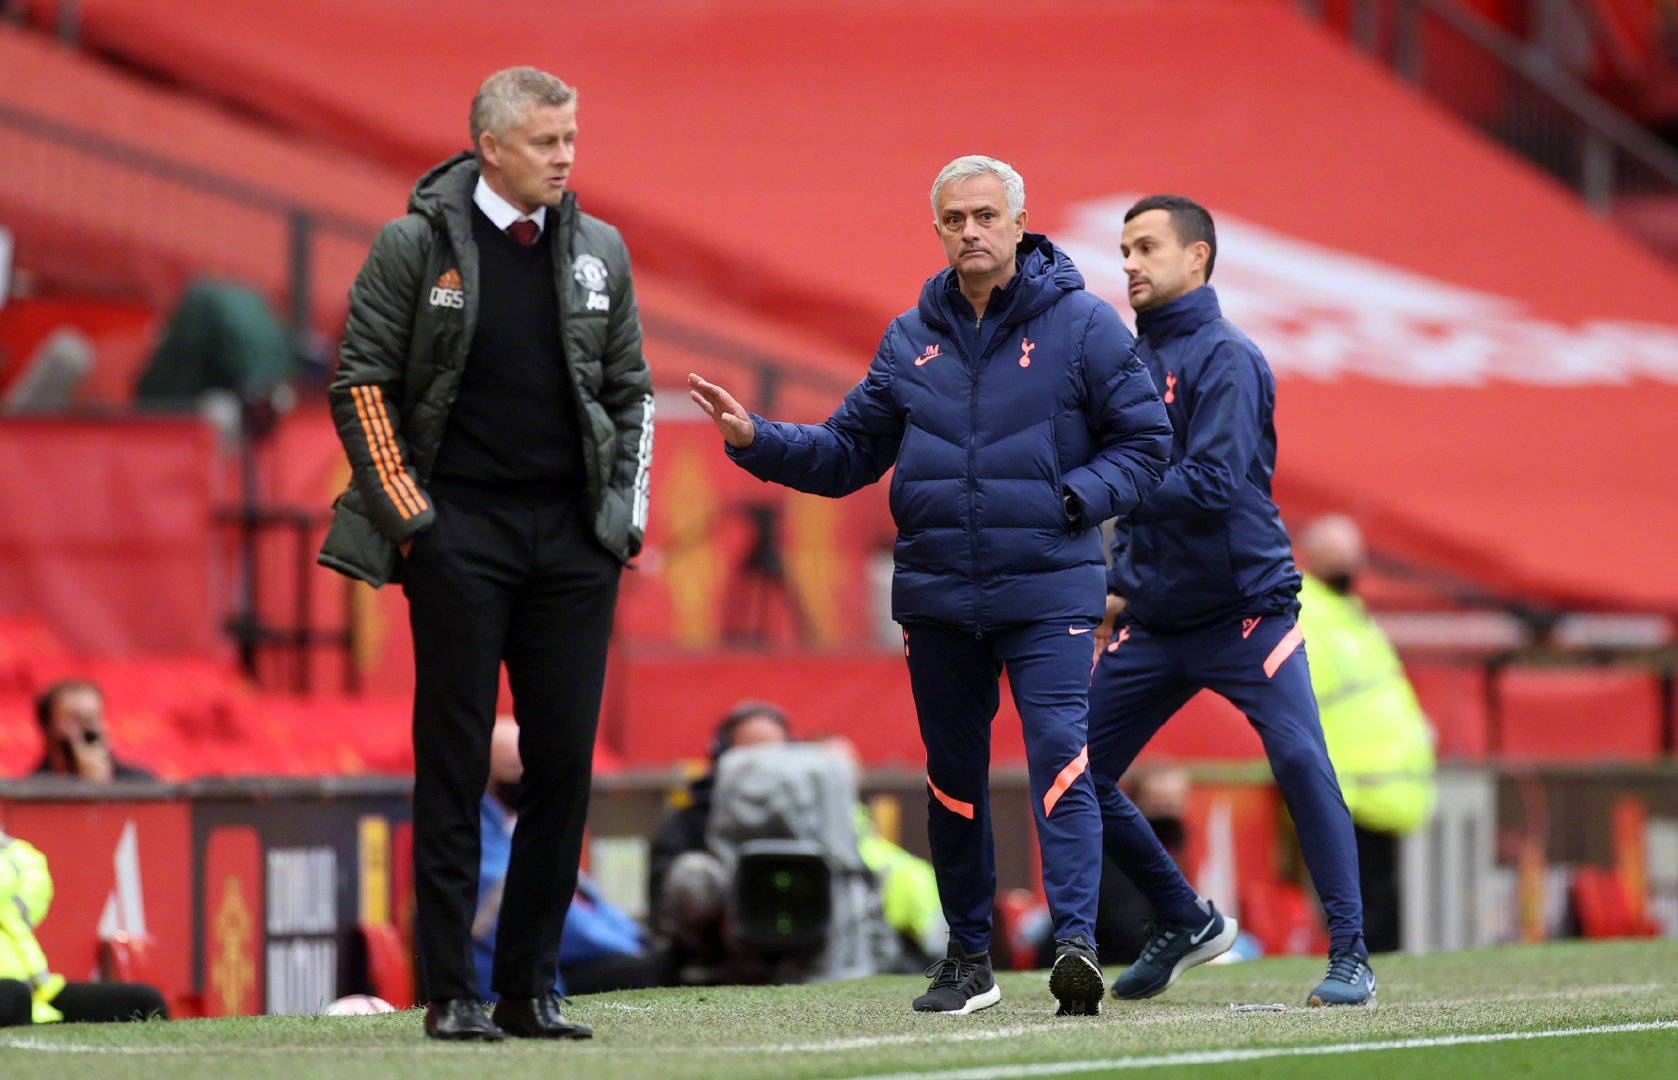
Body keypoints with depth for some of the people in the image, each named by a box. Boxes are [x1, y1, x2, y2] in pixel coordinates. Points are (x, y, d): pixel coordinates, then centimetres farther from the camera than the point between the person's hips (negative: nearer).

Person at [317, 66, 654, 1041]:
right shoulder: (415, 246, -2)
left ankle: (531, 989, 9)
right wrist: (409, 513, -6)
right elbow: (362, 383, 0)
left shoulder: (598, 251, 10)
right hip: (459, 530, -4)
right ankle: (452, 993, 1)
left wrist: (628, 512, 7)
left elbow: (632, 390, 18)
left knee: (565, 767, 2)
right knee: (454, 768, -2)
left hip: (574, 537, 4)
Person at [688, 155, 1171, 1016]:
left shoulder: (1081, 325, -1)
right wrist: (757, 441, -2)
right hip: (936, 596, 4)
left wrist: (1073, 498, -13)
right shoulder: (910, 340, 11)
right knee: (953, 776, 10)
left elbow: (1144, 441, 2)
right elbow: (848, 452, 13)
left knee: (1059, 757, -17)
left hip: (1047, 588, -4)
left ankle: (1076, 937, -22)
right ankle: (968, 955, 21)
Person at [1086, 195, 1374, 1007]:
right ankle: (1184, 923, 21)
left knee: (1300, 761, -20)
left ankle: (1349, 954, -13)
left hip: (1244, 609, -8)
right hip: (1157, 619, 8)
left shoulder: (1225, 358, -10)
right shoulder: (1134, 360, 13)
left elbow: (1212, 484, -22)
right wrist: (1120, 584, 11)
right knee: (1079, 774, 4)